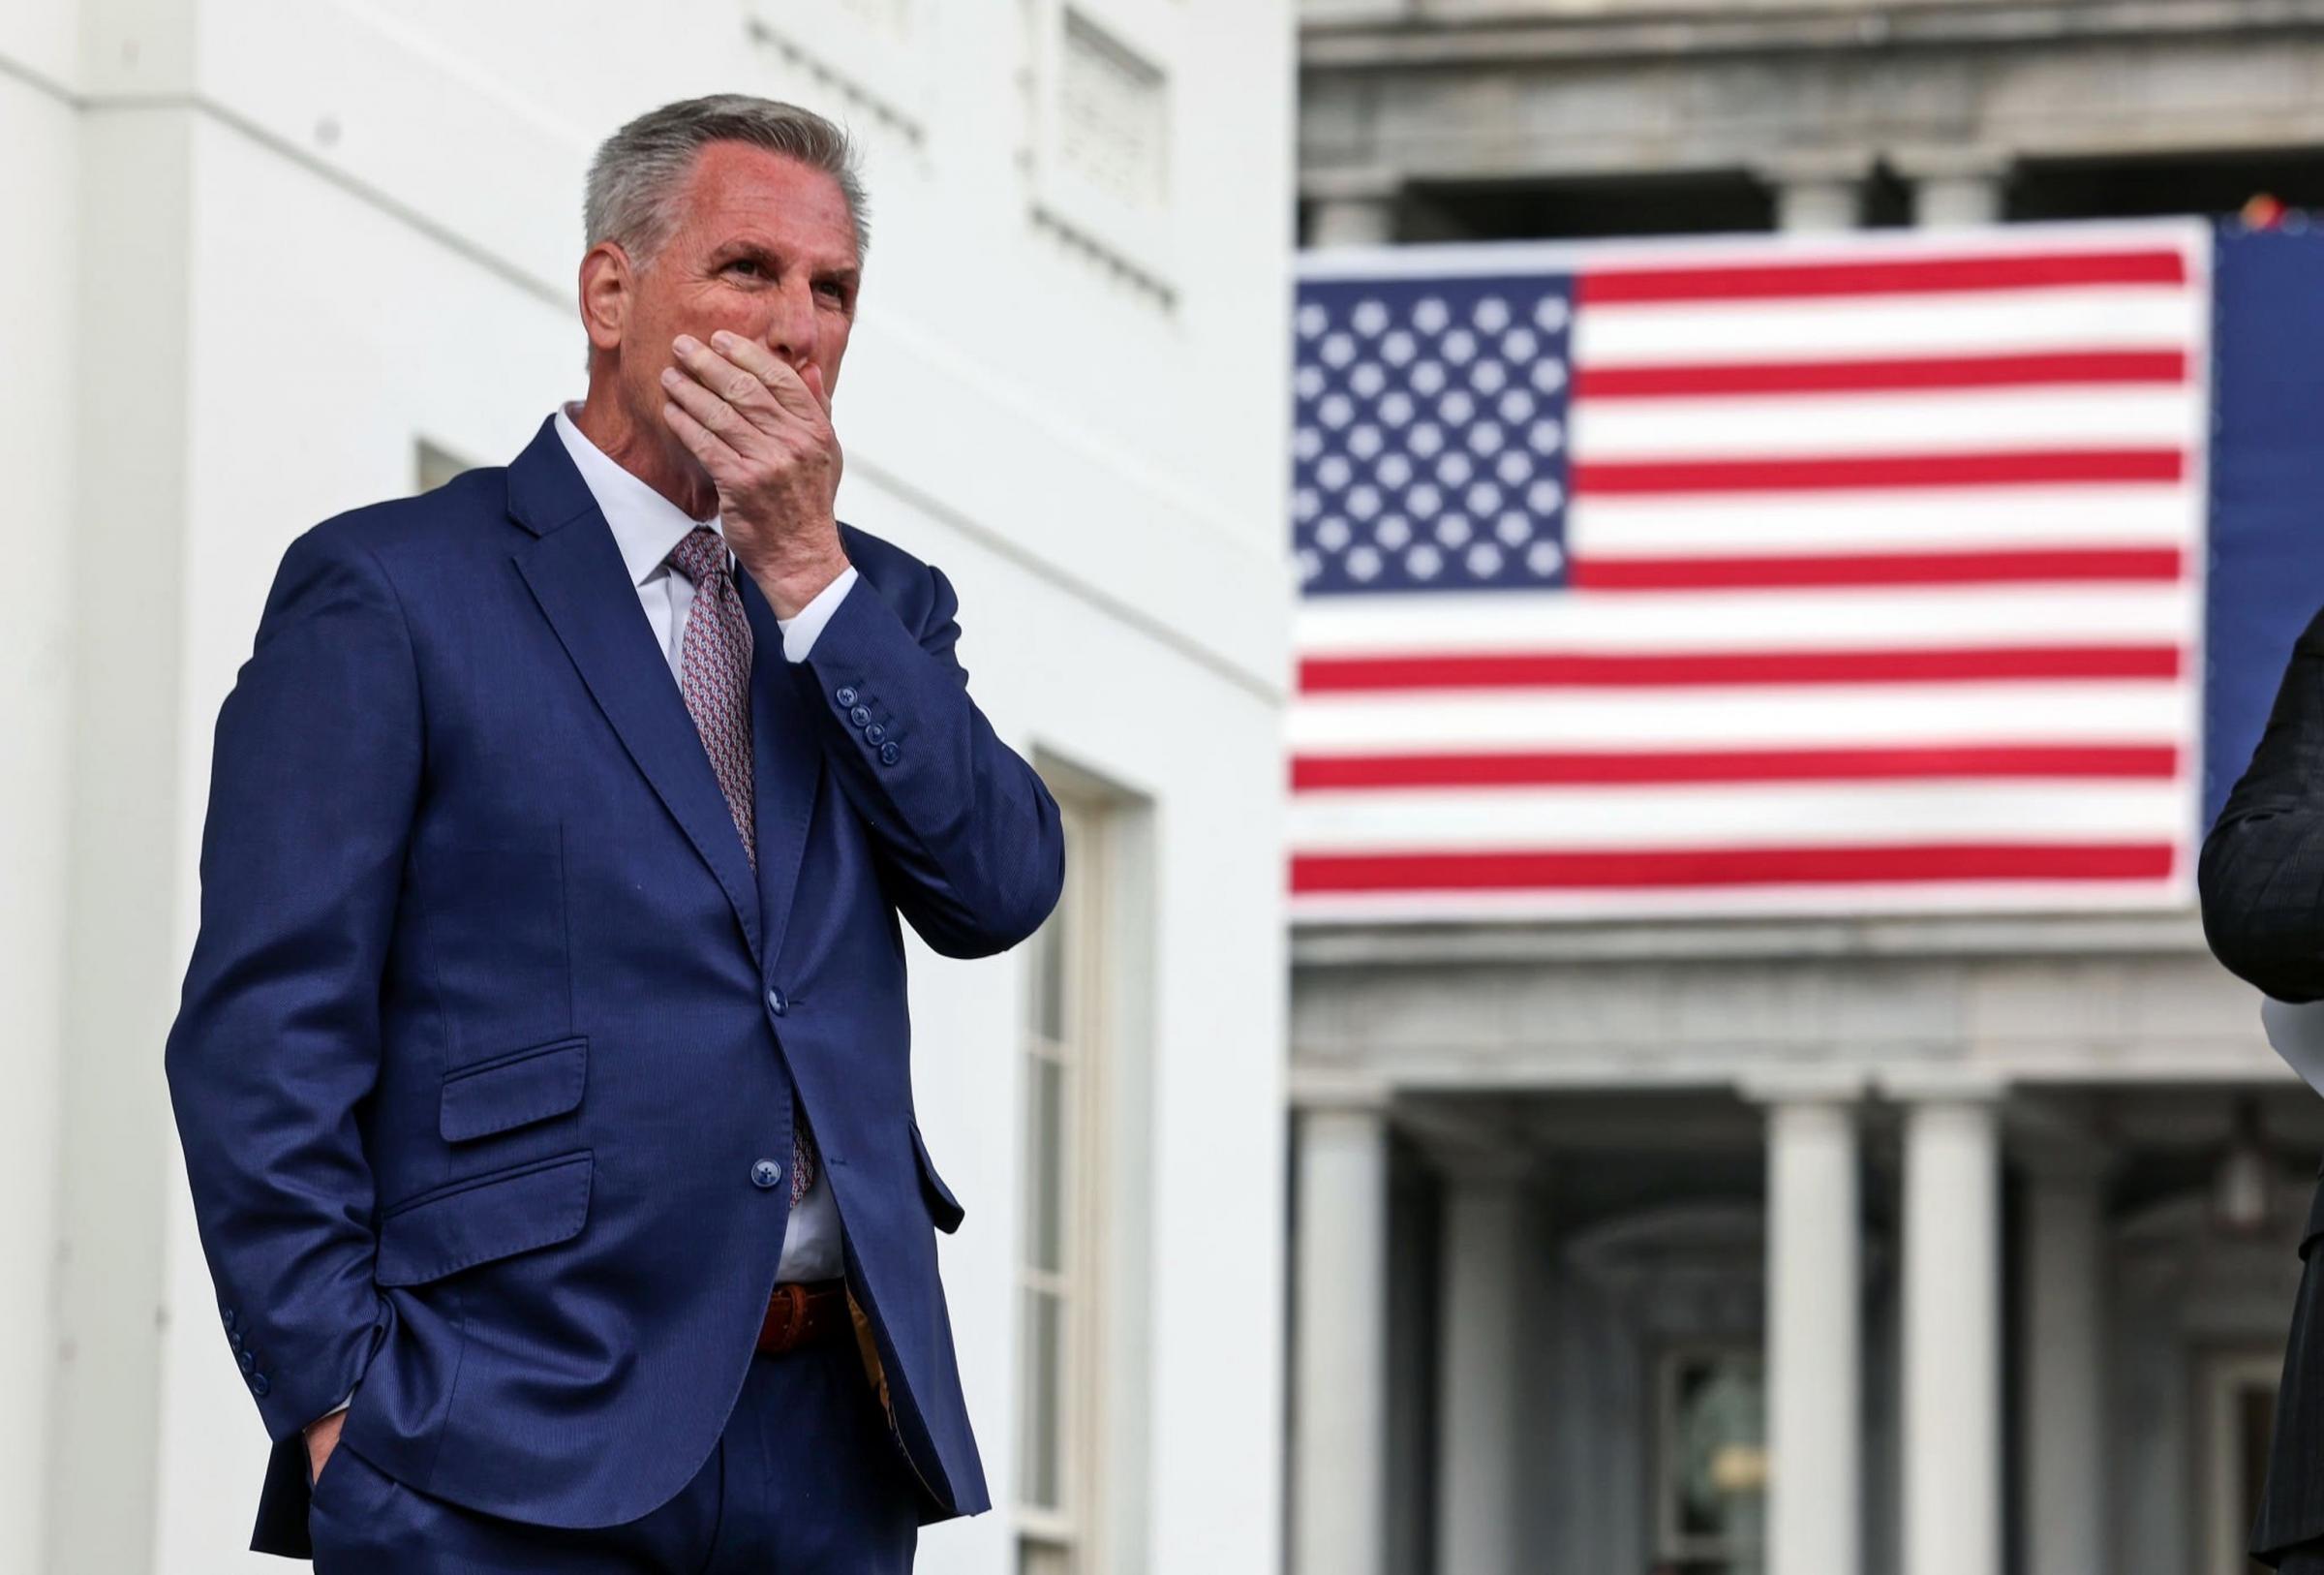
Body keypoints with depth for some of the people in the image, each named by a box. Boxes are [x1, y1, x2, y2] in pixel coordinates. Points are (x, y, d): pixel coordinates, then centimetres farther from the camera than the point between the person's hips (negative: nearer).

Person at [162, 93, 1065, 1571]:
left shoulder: (875, 604, 17)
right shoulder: (387, 589, 0)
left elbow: (1004, 891, 1)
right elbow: (265, 1035, -5)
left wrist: (811, 573, -4)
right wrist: (338, 1405, -12)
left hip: (829, 1449, 5)